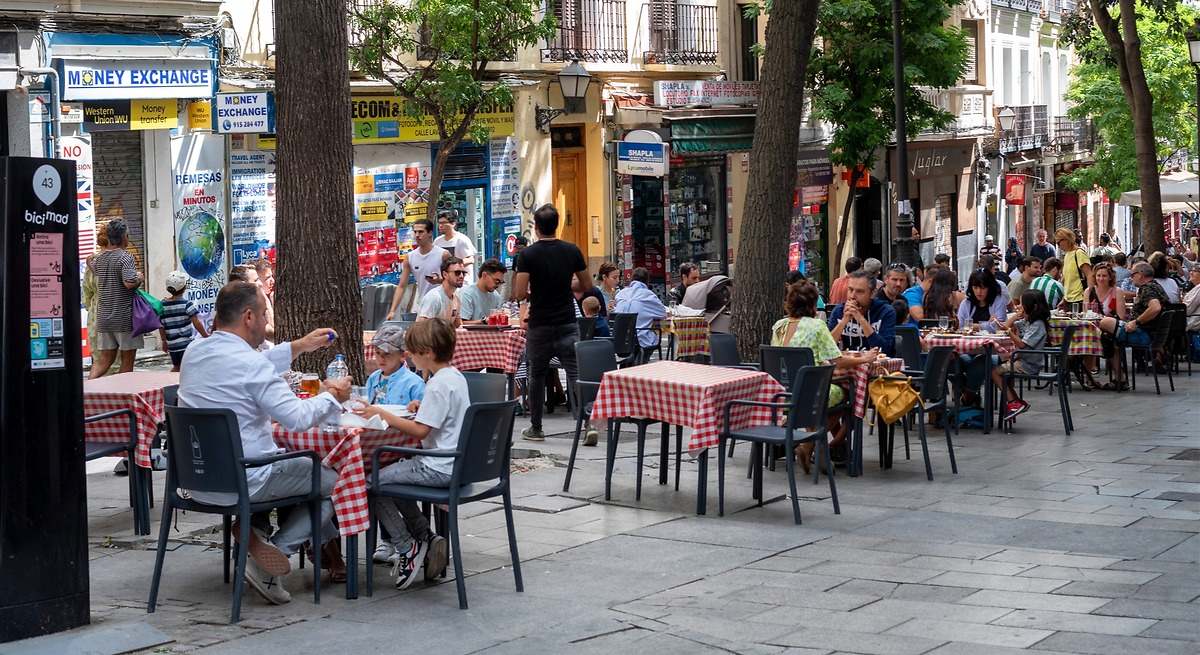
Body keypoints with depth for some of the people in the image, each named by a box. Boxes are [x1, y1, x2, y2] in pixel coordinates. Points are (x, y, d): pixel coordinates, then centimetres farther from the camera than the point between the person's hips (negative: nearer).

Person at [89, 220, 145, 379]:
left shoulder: (99, 258, 9)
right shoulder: (125, 257, -14)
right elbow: (129, 283, -25)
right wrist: (139, 278, -6)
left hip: (103, 316, 6)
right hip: (125, 317, -6)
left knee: (104, 359, 8)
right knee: (127, 360, 4)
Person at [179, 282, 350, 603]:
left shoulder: (194, 352, 5)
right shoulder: (250, 362, -20)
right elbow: (297, 417, -22)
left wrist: (298, 346, 26)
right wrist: (333, 396, -3)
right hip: (242, 482, -9)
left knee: (300, 464, 29)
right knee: (333, 480, 9)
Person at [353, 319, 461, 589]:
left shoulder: (438, 385, -20)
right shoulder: (456, 377, 10)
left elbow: (420, 430, -22)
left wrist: (383, 414, -17)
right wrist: (423, 408, 14)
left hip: (438, 468, -10)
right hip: (453, 463, 10)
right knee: (395, 475, 25)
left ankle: (407, 548, 3)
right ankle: (426, 539, 17)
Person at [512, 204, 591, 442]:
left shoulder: (528, 255, -9)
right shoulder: (572, 251, -1)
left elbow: (519, 294, -13)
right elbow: (587, 285, 9)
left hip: (540, 326, -1)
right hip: (568, 324, 1)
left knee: (537, 376, 11)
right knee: (575, 374, -2)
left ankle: (536, 428, 18)